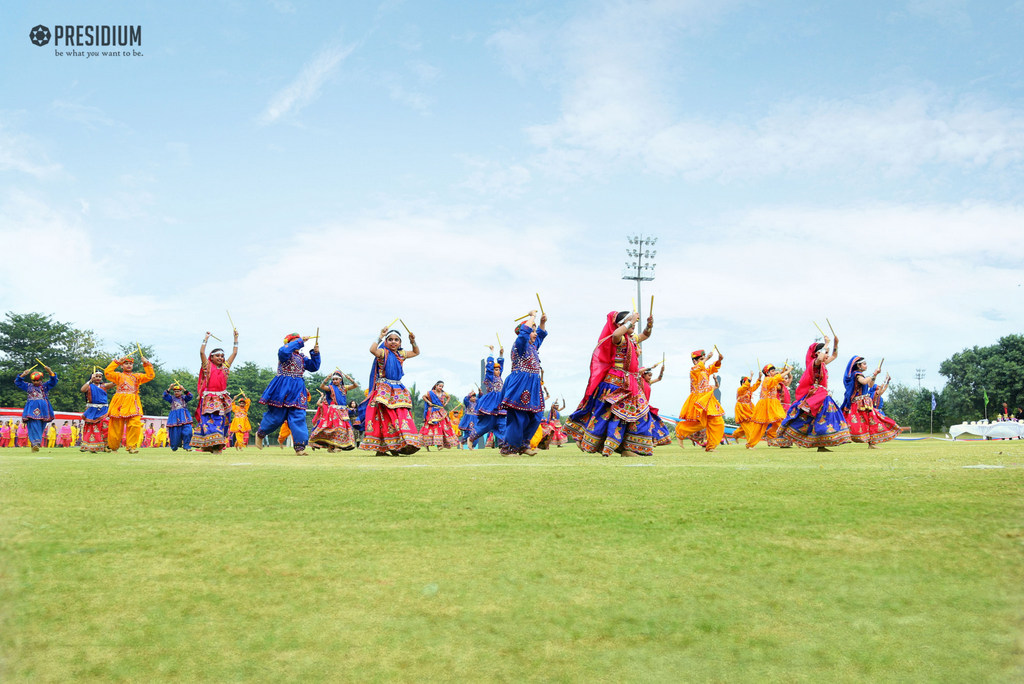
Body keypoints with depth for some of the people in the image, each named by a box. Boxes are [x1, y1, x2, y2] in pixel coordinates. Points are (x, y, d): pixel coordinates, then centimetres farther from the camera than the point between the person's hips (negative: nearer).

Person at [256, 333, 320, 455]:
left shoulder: (301, 357, 18)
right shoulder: (285, 354, -2)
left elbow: (314, 367, 13)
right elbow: (284, 351, -27)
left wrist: (315, 353, 1)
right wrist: (301, 341, -22)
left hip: (297, 390, 5)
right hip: (282, 389, -5)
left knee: (299, 417, -6)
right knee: (276, 416, 2)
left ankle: (300, 446, -9)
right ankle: (260, 434, 29)